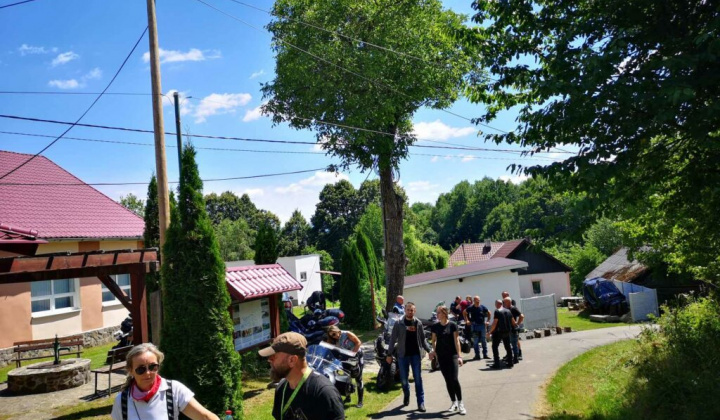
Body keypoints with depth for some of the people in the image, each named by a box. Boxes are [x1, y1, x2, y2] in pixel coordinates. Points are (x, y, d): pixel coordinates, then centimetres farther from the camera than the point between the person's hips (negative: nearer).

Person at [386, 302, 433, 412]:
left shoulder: (418, 323, 4)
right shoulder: (399, 324, -3)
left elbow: (423, 339, 9)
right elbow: (393, 339, -1)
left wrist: (429, 350, 0)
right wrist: (389, 354, -4)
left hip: (416, 354, 1)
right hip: (403, 355, -1)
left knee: (418, 379, -1)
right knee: (404, 379, 9)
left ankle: (421, 403, 1)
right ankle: (406, 396, 35)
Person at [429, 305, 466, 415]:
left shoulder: (452, 325, -7)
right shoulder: (435, 326, 3)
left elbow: (456, 340, -7)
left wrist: (459, 356, -13)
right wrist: (434, 350, -5)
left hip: (452, 355, -3)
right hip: (441, 356, 3)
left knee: (454, 379, -11)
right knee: (448, 380, 7)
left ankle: (460, 404, 1)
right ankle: (453, 403, 20)